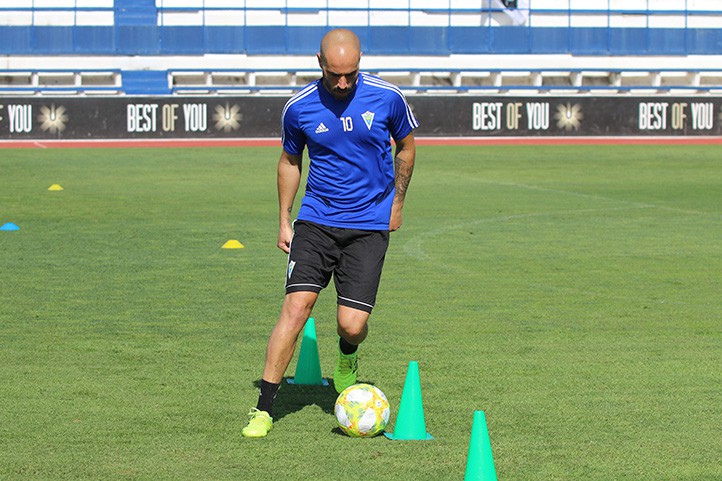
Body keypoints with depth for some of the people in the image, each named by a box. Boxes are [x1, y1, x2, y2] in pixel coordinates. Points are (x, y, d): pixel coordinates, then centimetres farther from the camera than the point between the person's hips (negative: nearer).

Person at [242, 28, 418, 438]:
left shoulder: (387, 98, -7)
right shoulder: (299, 108, -4)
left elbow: (406, 147, 12)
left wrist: (396, 203, 15)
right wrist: (284, 221, 12)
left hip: (369, 224, 0)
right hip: (315, 220, 1)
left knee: (352, 324, -9)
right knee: (297, 305, -15)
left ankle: (347, 359, 29)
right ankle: (264, 408, -9)